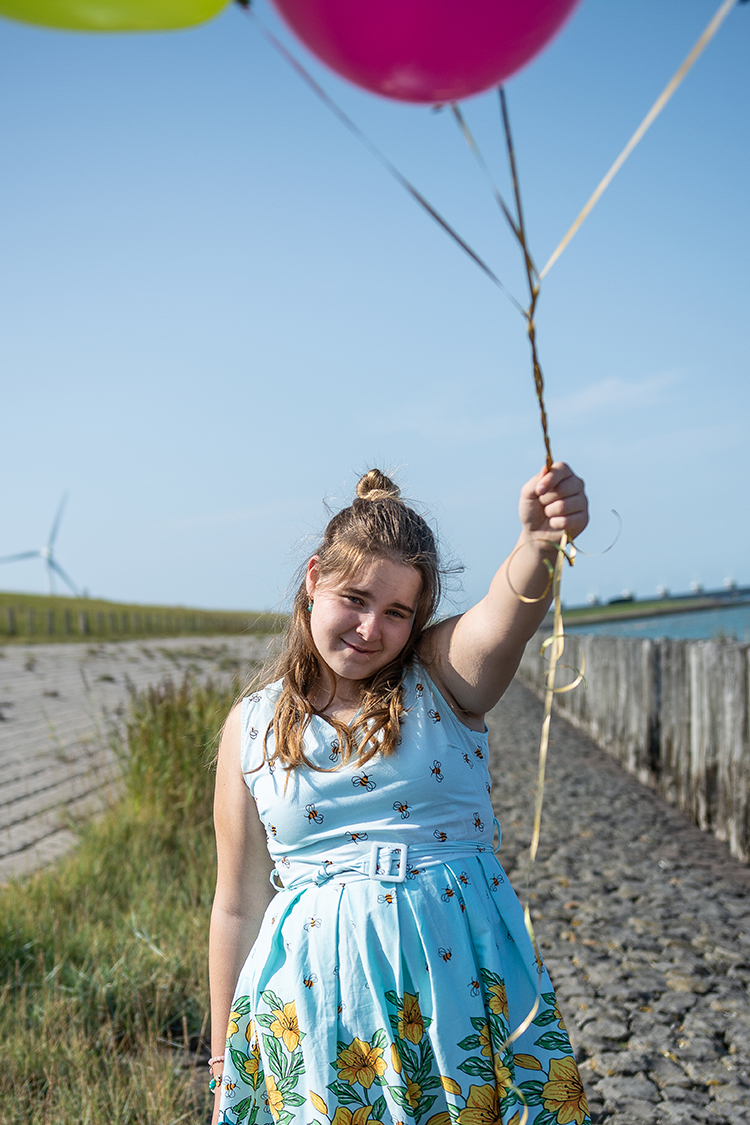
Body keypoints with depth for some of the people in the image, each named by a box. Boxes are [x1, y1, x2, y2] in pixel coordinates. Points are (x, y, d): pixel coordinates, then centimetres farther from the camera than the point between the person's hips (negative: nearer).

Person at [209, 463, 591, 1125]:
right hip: (315, 990, 1)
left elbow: (507, 616, -27)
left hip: (460, 976, -1)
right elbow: (238, 907, 7)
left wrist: (539, 546, -49)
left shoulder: (445, 678, -2)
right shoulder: (252, 726, 2)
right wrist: (225, 1066, 11)